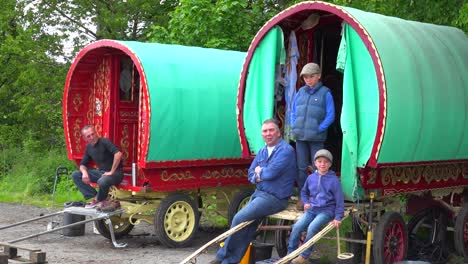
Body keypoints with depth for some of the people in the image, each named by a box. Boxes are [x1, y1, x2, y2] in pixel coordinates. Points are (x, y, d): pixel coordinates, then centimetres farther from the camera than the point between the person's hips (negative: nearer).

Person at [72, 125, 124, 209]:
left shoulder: (104, 142, -16)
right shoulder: (88, 147, 6)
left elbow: (118, 154, -31)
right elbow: (83, 164, 14)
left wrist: (112, 172, -25)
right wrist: (84, 172, -11)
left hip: (115, 173, -7)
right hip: (100, 172, 8)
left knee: (102, 181, -41)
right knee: (75, 175, -4)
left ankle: (98, 200, -6)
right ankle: (94, 197, -7)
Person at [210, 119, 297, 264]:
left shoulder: (285, 150, -13)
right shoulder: (262, 151, 15)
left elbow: (271, 172, -23)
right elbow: (251, 174, 15)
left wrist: (259, 172, -1)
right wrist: (258, 177, -9)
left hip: (274, 197, -8)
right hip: (258, 193, 8)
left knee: (239, 218, -16)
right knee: (248, 228, -4)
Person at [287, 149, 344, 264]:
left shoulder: (333, 180, -6)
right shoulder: (311, 178, 6)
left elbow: (339, 200, -4)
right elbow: (304, 192, 25)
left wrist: (338, 217, -9)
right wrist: (306, 202, 6)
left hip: (327, 210, -4)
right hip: (312, 209, 4)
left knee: (312, 228, -29)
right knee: (297, 226, -17)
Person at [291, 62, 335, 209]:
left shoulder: (325, 93, -2)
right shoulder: (301, 92, 11)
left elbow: (330, 116, -3)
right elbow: (293, 111, 18)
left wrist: (319, 129, -9)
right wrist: (294, 127, 5)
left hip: (316, 138, -4)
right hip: (300, 136, 4)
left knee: (318, 168, 1)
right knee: (301, 167, 7)